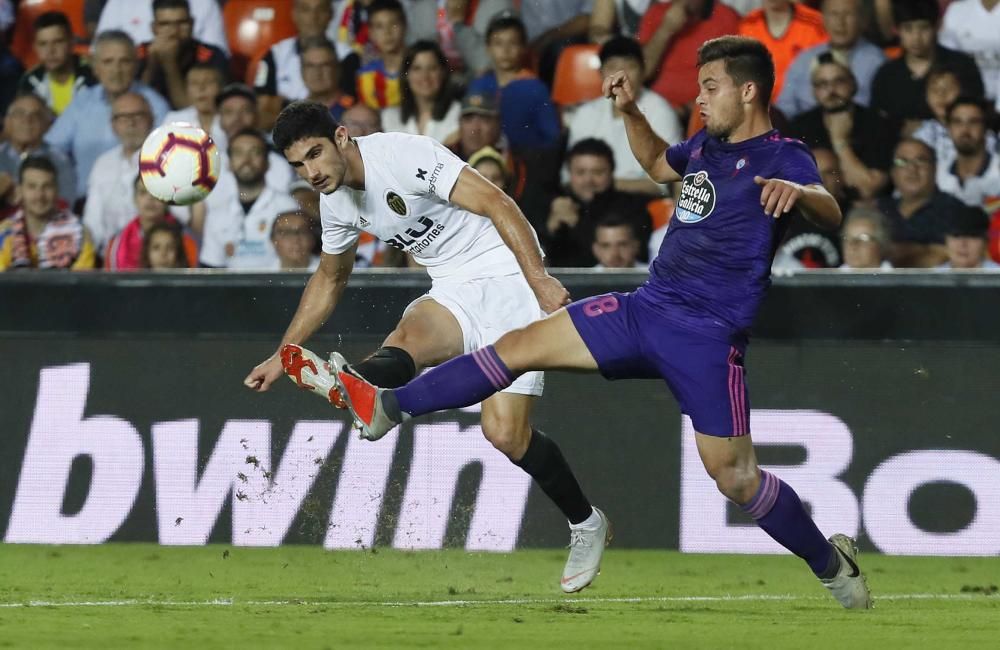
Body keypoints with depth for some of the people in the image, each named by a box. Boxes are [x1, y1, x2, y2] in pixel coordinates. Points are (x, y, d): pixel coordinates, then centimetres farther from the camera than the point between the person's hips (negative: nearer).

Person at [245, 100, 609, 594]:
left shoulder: (405, 155, -18)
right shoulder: (336, 202, 7)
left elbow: (497, 204, -19)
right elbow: (329, 279, 25)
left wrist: (539, 279, -27)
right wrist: (282, 354, 22)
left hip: (508, 280, -7)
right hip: (453, 294, 7)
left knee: (505, 433, -16)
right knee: (405, 340, -30)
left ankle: (585, 524, 4)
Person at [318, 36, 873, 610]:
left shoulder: (782, 158, -11)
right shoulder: (707, 146, 14)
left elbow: (830, 213, -30)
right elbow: (659, 164, 37)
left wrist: (797, 192, -52)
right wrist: (631, 112, 20)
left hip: (708, 337, -8)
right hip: (646, 310, 8)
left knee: (734, 476, -10)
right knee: (519, 347, 4)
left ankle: (833, 564, 9)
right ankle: (386, 408, 8)